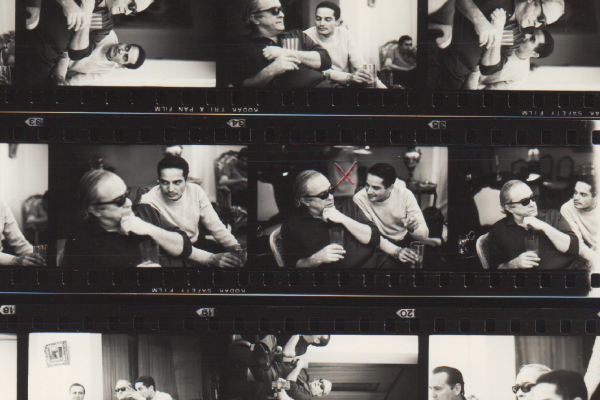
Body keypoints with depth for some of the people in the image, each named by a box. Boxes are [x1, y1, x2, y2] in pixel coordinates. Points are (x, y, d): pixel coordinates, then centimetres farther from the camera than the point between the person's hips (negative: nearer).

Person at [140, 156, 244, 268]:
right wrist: (210, 258, -38)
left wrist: (235, 246, -18)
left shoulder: (195, 191, -5)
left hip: (197, 246, 6)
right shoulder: (149, 202, -21)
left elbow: (215, 225, 2)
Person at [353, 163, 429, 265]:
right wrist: (395, 251, -35)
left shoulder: (405, 195, -15)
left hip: (406, 242, 3)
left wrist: (414, 227, -38)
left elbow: (424, 234, -13)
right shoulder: (359, 199, -20)